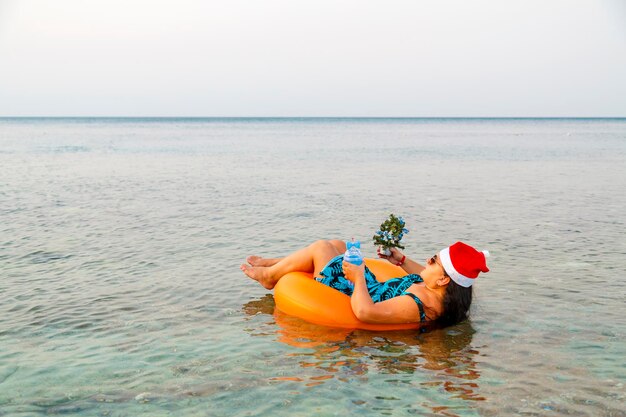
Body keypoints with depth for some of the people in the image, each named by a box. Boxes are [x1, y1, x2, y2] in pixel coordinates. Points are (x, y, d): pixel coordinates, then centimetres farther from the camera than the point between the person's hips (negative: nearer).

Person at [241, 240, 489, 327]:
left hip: (353, 298, -8)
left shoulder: (415, 305, -41)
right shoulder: (441, 293, -15)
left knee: (321, 247, -2)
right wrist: (401, 261, 10)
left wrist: (358, 278, -29)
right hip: (373, 289, 8)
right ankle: (275, 264, 35)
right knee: (337, 245, 18)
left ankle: (269, 275, 23)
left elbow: (365, 312, -43)